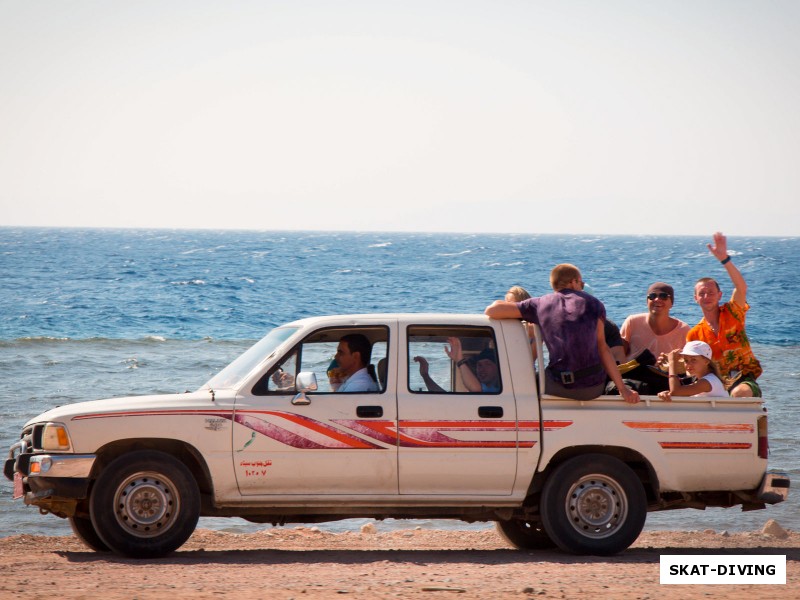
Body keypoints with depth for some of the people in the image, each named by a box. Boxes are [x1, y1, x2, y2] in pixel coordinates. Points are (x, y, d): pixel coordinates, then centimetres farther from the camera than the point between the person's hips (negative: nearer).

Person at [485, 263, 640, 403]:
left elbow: (492, 310, 7)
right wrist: (622, 388, 1)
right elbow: (603, 349, 2)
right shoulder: (593, 304, 9)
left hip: (559, 387, -1)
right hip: (594, 388, 1)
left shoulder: (540, 304, 8)